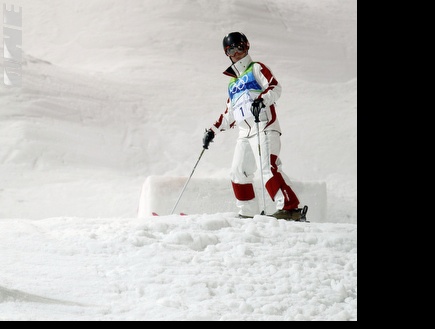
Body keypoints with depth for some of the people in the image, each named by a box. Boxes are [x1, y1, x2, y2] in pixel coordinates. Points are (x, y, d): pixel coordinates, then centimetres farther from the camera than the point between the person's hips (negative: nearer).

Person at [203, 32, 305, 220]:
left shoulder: (256, 69, 8)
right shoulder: (233, 83, 28)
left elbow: (275, 88, -8)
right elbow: (229, 114, 35)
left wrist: (261, 100, -26)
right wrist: (213, 130, 29)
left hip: (264, 128, -8)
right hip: (245, 133, 8)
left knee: (268, 168, -23)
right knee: (238, 173, 0)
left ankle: (289, 208, -32)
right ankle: (248, 214, 5)